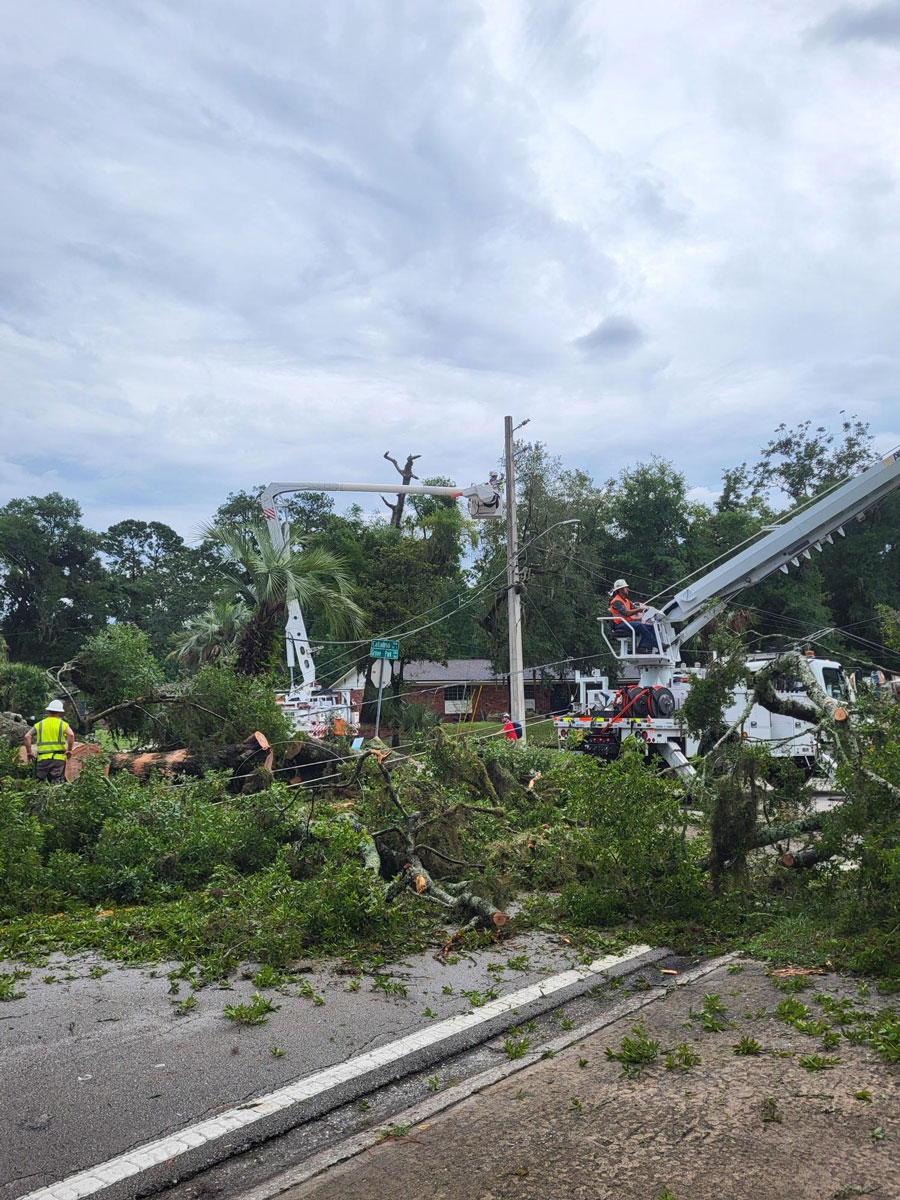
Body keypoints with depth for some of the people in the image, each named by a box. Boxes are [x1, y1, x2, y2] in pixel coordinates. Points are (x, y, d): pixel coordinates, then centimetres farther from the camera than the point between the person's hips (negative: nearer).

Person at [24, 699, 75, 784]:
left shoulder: (39, 724, 11)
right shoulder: (63, 724, 3)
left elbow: (27, 736, 0)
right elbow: (71, 735, -14)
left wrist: (29, 752, 7)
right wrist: (69, 750, -4)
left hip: (42, 758, 1)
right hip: (58, 758, -1)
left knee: (40, 782, 9)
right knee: (56, 783, -1)